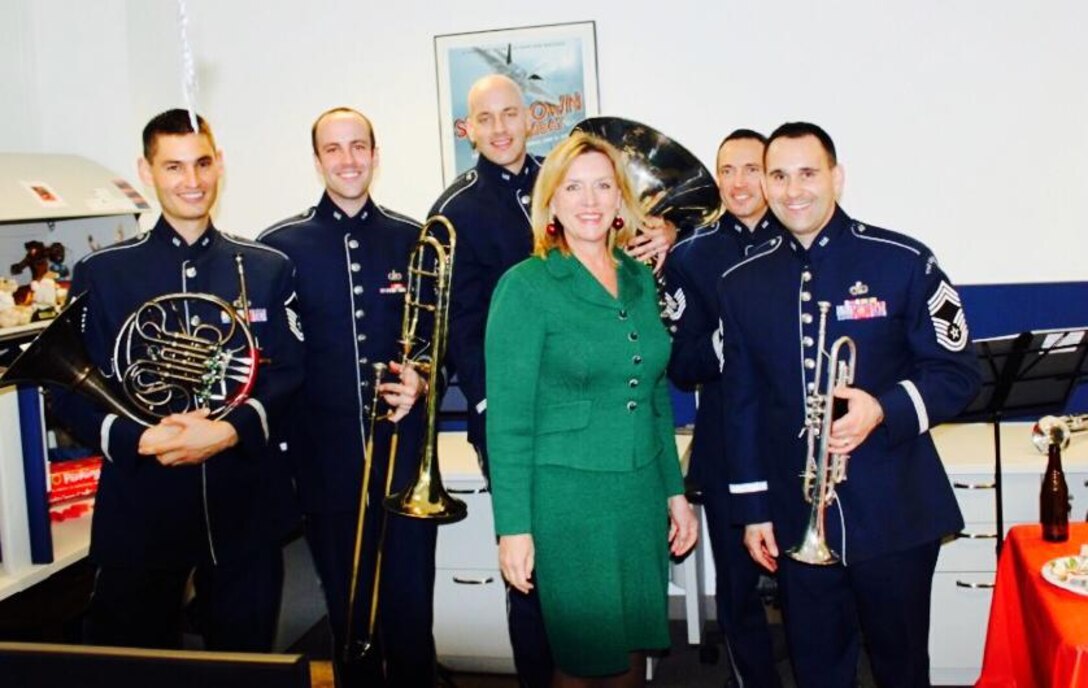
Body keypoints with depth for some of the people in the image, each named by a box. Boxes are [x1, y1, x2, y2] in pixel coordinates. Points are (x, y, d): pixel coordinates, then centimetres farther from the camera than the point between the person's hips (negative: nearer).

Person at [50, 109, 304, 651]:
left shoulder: (268, 269, 7)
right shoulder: (100, 273, 3)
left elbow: (290, 376, 1)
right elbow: (70, 393, 0)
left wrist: (231, 430, -18)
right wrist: (140, 439, -19)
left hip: (246, 507, 1)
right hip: (139, 510, -1)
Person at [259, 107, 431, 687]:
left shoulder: (413, 241, 4)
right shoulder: (280, 246, 1)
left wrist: (421, 380, -9)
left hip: (404, 454, 0)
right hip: (325, 462, 0)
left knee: (411, 615, 4)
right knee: (348, 614, 12)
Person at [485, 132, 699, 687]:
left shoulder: (640, 280, 7)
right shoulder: (525, 286, -9)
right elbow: (508, 419, -11)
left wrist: (675, 491, 12)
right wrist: (514, 526, -13)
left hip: (642, 495, 5)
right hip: (568, 501, -5)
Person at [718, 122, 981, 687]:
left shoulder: (902, 261, -5)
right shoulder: (741, 283, 5)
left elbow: (957, 373, -3)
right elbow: (741, 403, 8)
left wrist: (884, 410, -21)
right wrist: (752, 508, 6)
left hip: (895, 517, -2)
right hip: (797, 521, 3)